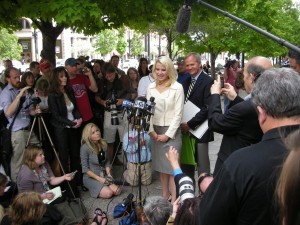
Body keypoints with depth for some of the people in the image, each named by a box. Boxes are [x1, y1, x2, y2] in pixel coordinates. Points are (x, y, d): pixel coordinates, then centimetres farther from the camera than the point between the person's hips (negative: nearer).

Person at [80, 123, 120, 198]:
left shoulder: (103, 144, 1)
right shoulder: (85, 148, -18)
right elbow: (85, 169, -15)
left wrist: (108, 174, -5)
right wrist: (99, 178, -17)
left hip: (103, 176, 6)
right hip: (91, 178, -5)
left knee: (117, 191, -14)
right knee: (108, 193, -22)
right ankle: (92, 188, 4)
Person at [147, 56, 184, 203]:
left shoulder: (177, 87, -7)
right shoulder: (151, 87, 6)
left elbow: (178, 113, -9)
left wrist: (168, 134, -12)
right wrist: (151, 130, -4)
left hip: (171, 131, -5)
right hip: (155, 131, 5)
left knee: (172, 166, -3)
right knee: (161, 165, 12)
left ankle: (174, 200, 3)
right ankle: (164, 196, 24)